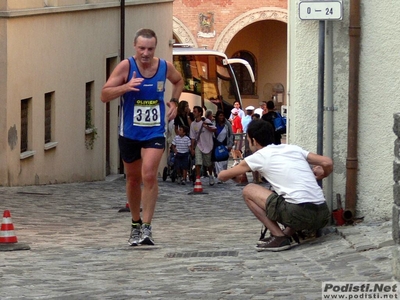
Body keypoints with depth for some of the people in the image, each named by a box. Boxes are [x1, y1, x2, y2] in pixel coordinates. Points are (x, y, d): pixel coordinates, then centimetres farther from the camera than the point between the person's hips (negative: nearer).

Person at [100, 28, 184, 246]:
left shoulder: (165, 67, -5)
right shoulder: (126, 67, -12)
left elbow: (178, 81, 20)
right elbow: (104, 95, -16)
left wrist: (174, 102, 4)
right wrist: (126, 87, -32)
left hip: (155, 132, -1)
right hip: (129, 132, 1)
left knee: (149, 175, -19)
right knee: (133, 178, 14)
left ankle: (147, 228, -16)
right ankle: (135, 224, 33)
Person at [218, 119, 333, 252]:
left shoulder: (259, 156, 9)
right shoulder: (293, 148, 19)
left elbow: (222, 176, 21)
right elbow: (328, 163, 13)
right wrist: (320, 176, 34)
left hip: (300, 214, -6)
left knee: (248, 190, 13)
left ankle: (279, 237, 3)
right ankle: (289, 233, 15)